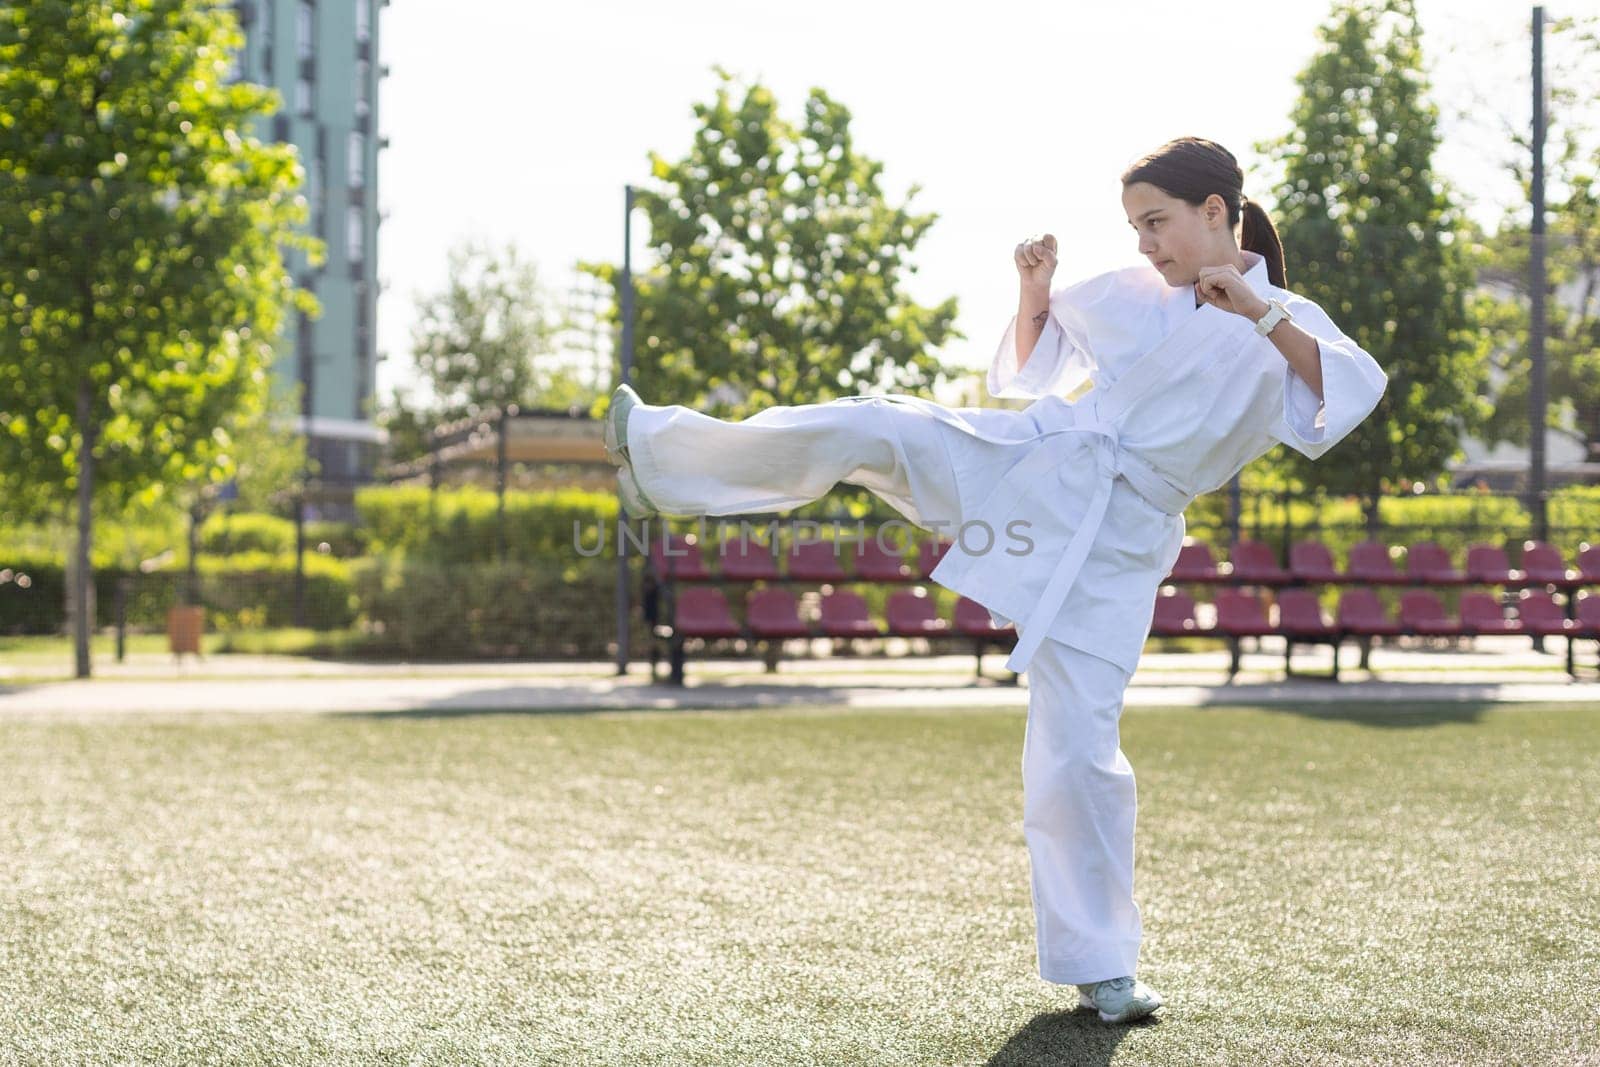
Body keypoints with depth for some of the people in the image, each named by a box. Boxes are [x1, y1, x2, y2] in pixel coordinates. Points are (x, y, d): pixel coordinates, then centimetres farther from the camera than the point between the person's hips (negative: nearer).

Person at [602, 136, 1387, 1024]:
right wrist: (1034, 292, 6)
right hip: (1024, 467, 3)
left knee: (1078, 750, -9)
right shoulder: (1130, 294, 12)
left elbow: (1359, 390, -19)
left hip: (1112, 541, -3)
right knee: (868, 430, -17)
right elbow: (1029, 364, 25)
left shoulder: (1287, 328, 1)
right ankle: (662, 456, -7)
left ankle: (1099, 962, 6)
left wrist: (1258, 310, -20)